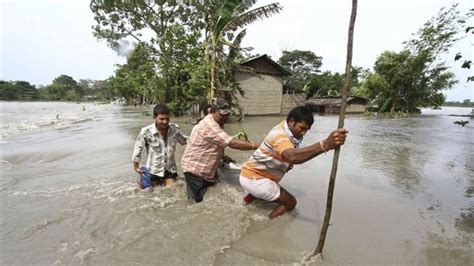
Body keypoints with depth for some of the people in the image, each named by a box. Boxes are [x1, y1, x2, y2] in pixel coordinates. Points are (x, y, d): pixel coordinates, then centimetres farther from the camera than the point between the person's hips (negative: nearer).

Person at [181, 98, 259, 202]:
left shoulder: (218, 123, 6)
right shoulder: (209, 125, -27)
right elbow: (232, 143, -34)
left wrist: (223, 156, 3)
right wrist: (257, 146, -35)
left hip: (207, 168, 9)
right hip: (194, 167, -9)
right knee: (199, 200, -5)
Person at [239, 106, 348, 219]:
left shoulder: (287, 129, 3)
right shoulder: (280, 135, -27)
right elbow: (292, 156, -50)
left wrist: (288, 163, -5)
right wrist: (325, 144, -61)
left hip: (251, 175, 9)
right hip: (253, 179, -9)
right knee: (290, 202, -3)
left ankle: (252, 195, 26)